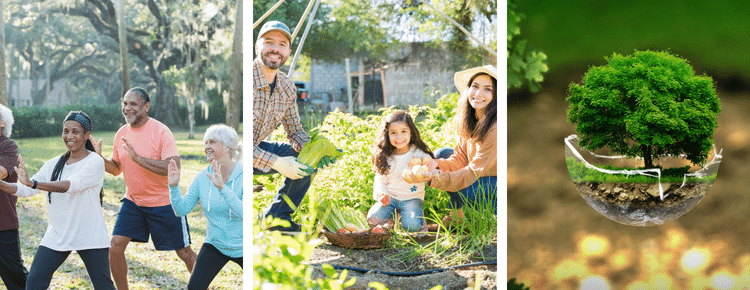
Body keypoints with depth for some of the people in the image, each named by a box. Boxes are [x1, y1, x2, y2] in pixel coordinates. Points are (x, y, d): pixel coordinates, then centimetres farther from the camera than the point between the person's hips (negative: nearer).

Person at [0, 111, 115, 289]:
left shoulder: (95, 162, -9)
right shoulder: (54, 165, 9)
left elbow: (73, 185, -25)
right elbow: (25, 190, 8)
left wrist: (33, 183, -35)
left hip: (90, 237, -5)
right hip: (56, 236, 5)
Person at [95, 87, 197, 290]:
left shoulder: (160, 132, -17)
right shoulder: (121, 133, 2)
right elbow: (116, 169, 14)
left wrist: (137, 157, -32)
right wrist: (100, 158, -7)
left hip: (164, 203, -5)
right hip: (132, 201, 5)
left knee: (184, 253, 4)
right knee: (115, 246, -8)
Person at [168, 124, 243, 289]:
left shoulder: (243, 175, -17)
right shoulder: (202, 177, -5)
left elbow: (243, 213, -30)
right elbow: (182, 210, -5)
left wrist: (222, 188, -40)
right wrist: (174, 186, -21)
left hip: (242, 247, -2)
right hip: (215, 245, 3)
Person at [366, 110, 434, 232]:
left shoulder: (419, 154, -5)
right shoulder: (385, 157, 4)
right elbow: (380, 180, 9)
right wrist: (381, 194, -13)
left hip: (412, 198, -3)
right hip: (390, 198, 3)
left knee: (412, 225, -29)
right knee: (373, 218, -23)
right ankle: (394, 214, 8)